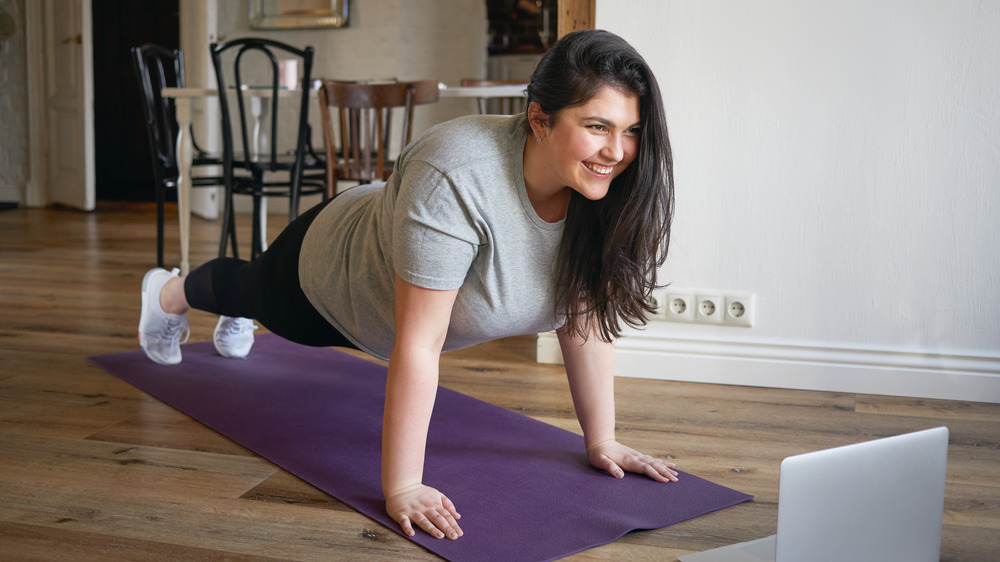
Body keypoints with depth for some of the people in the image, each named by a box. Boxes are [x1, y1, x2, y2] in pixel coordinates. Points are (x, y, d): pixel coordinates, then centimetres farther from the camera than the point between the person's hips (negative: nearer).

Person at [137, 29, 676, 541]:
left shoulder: (606, 188, -27)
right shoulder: (456, 179, -46)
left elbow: (586, 317, -17)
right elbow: (417, 344, -43)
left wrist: (601, 442, -14)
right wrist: (401, 489, -40)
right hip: (327, 277, -5)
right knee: (254, 287, 29)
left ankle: (235, 321, 71)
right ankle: (167, 292, 64)